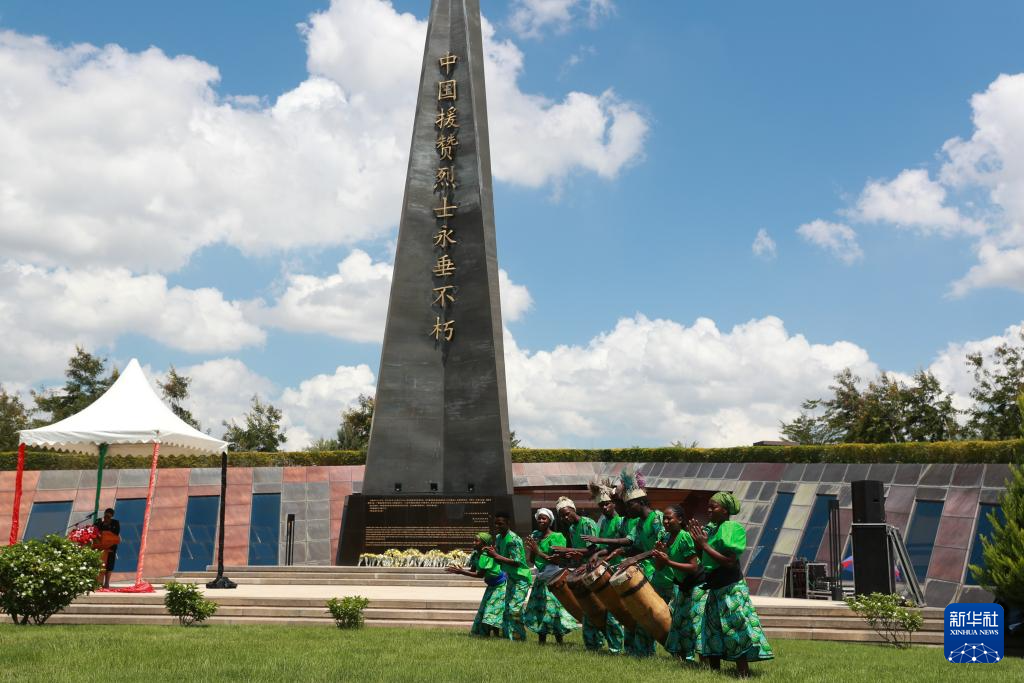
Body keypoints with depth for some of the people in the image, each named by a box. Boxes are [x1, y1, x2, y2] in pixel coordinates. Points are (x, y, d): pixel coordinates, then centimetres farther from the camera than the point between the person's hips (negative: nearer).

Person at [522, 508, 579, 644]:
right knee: (538, 609, 5)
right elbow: (530, 559, 12)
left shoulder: (556, 537, -7)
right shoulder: (535, 536, 11)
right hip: (540, 579, 6)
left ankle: (559, 642, -4)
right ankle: (541, 640, 12)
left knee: (553, 609, -10)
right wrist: (530, 548, -8)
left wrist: (538, 551, -21)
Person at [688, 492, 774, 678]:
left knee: (737, 632, -8)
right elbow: (703, 562, 15)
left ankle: (744, 673, -5)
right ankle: (714, 669, 23)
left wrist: (705, 545, -18)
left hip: (731, 589, -9)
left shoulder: (732, 528, -12)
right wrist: (697, 541, 1)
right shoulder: (711, 529, 11)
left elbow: (730, 562, -22)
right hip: (715, 589, 9)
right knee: (714, 632, 14)